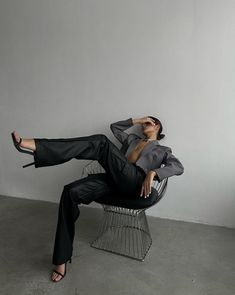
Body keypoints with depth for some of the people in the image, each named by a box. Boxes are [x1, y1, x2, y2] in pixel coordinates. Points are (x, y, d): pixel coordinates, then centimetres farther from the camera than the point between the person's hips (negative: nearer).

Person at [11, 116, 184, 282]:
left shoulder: (162, 150, 23)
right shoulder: (132, 139, 36)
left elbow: (179, 167, 4)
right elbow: (115, 126, 42)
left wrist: (152, 172, -14)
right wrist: (136, 121, 36)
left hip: (134, 183, -5)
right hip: (115, 180, 6)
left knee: (102, 142, -24)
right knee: (71, 191, -19)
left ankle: (33, 146, -33)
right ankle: (62, 260, -13)